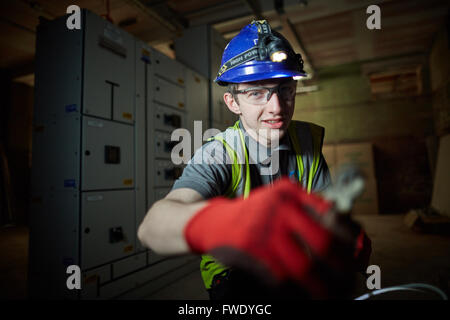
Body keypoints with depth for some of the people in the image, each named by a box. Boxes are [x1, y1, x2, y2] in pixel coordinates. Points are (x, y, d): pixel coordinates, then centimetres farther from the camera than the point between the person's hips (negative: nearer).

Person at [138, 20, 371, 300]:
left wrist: (347, 238, -31)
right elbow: (151, 227, -38)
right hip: (235, 277, -5)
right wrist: (212, 223, -63)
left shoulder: (309, 141, -6)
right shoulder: (218, 155, -21)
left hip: (295, 270, 5)